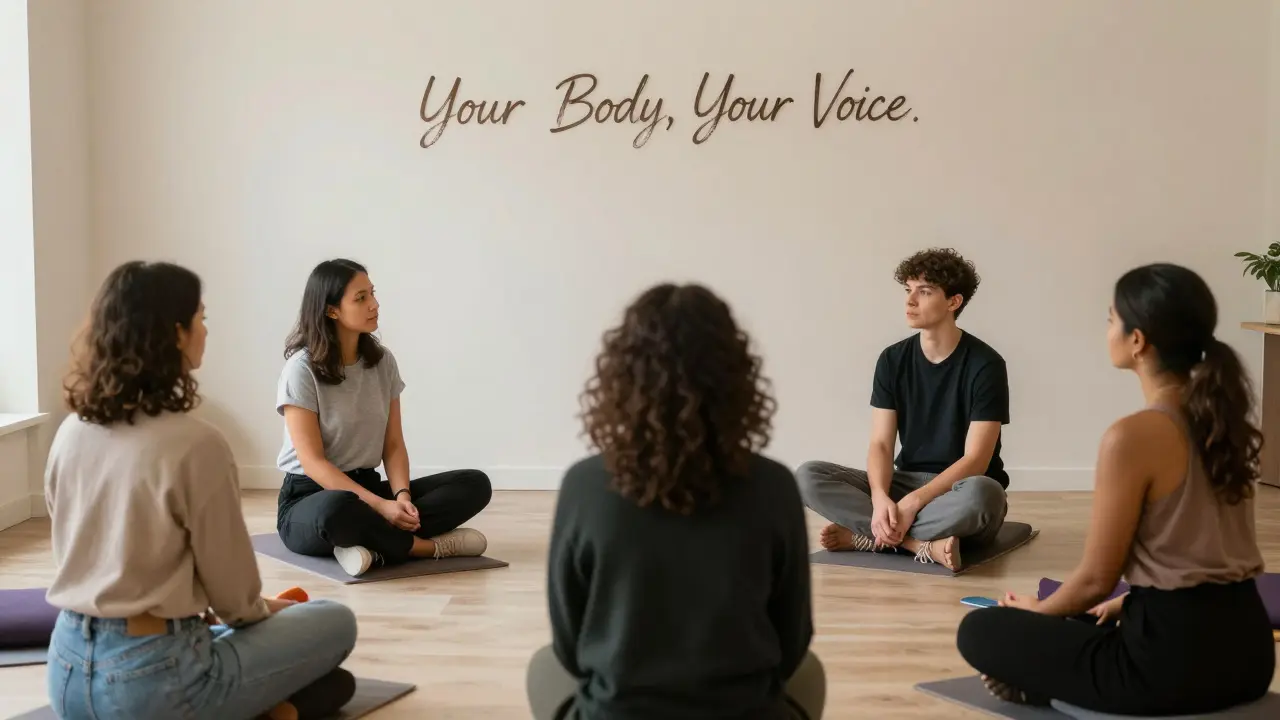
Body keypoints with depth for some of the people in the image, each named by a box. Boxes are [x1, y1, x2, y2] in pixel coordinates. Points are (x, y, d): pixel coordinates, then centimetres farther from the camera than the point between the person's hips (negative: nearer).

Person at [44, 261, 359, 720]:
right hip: (149, 679, -7)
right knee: (336, 623, 14)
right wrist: (265, 611, 16)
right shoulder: (196, 443, -18)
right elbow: (234, 591, -8)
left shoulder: (70, 433, 3)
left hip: (68, 672, 7)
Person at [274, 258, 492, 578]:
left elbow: (393, 445, 4)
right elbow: (312, 462, -18)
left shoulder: (382, 361, 4)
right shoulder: (302, 368, -13)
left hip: (367, 486, 6)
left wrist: (402, 495, -17)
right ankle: (429, 546, -21)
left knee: (475, 483, -13)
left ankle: (377, 545, -28)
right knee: (339, 509, -44)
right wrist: (382, 506, -26)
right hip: (311, 497, -6)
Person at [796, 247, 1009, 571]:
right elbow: (880, 444, -3)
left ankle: (868, 535, -26)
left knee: (981, 495, -41)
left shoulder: (984, 364, -12)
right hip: (906, 482, 4)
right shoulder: (893, 359, 2)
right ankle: (920, 543, -27)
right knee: (808, 476, -17)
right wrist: (880, 498, -25)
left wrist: (912, 503, -28)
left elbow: (975, 461, -17)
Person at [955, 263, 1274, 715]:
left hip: (1176, 655, -8)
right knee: (1083, 621, 36)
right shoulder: (1223, 420, 5)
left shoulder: (1134, 436, -19)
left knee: (980, 631, 9)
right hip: (1246, 646, 8)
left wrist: (1036, 612, 9)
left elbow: (1096, 577, -11)